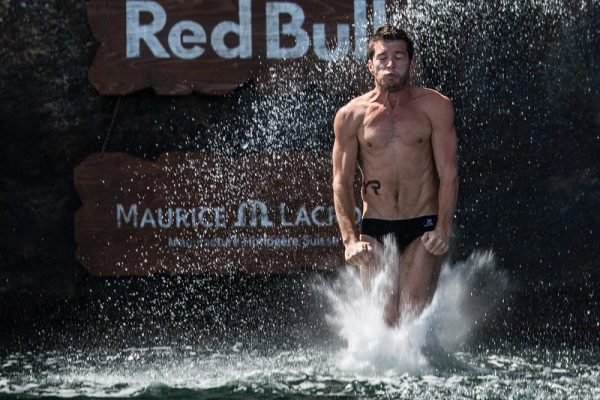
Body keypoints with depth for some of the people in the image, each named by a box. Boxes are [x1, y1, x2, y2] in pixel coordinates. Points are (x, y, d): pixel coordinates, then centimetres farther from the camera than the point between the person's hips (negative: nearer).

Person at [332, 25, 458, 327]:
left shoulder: (435, 107, 2)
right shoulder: (351, 116, 4)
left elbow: (448, 174, -1)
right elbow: (342, 183, 4)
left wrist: (443, 229, -12)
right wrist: (350, 239, -9)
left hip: (423, 227, -1)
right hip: (375, 232, 1)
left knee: (414, 317, -12)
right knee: (381, 321, -2)